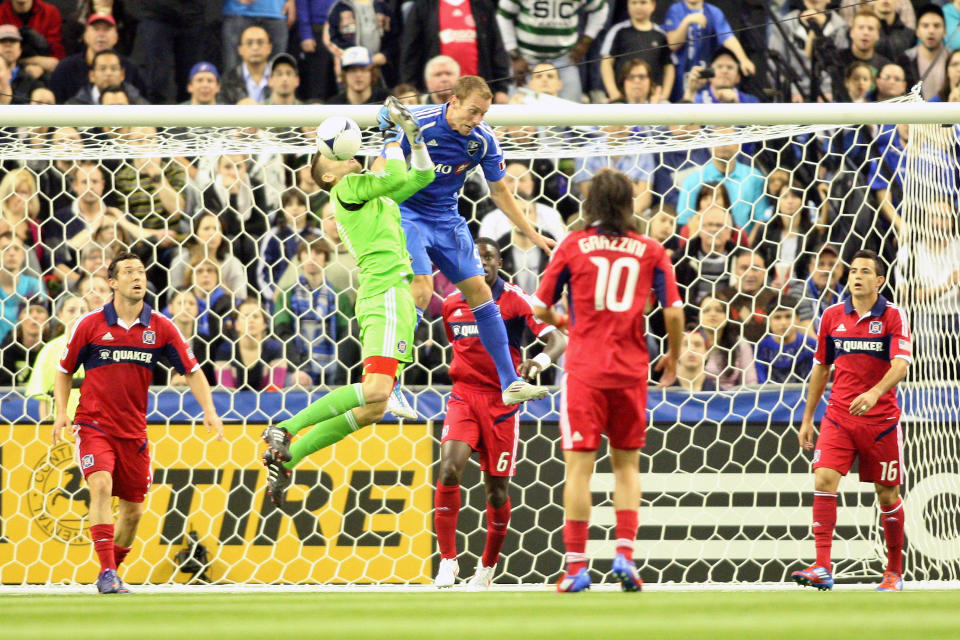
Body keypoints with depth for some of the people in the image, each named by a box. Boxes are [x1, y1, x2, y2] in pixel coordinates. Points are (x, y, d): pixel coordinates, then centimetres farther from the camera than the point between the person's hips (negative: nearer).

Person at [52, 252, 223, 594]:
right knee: (101, 485, -26)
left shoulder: (161, 328, 1)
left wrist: (209, 411, -7)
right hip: (94, 425, -3)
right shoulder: (90, 325, -3)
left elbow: (191, 370, 6)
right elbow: (65, 371, 8)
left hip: (133, 431, 3)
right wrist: (61, 412, -3)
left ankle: (112, 570, 29)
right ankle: (106, 573, -28)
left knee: (133, 509, 7)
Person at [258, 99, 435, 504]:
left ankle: (285, 458, 3)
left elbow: (421, 177, 32)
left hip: (388, 294, 9)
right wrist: (392, 140, 3)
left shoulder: (374, 195, 27)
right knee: (376, 390, -24)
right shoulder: (347, 188, 2)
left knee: (372, 408, 3)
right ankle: (285, 431, -21)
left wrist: (414, 135, 22)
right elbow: (398, 178, -12)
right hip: (386, 290, -9)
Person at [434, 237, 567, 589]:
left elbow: (557, 339, -17)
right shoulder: (452, 304, 6)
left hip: (502, 400, -2)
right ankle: (447, 561, -14)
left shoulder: (516, 299, -7)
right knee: (449, 468, -20)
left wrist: (539, 361, -37)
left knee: (497, 487, 4)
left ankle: (488, 566, 25)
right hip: (463, 397, 2)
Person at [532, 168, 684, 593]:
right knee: (626, 463, 14)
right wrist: (673, 358, 15)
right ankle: (625, 554, 1)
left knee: (579, 465, -3)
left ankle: (576, 565, -7)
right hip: (631, 368, 2)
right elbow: (673, 311, -1)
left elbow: (540, 309, 4)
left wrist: (559, 322, 26)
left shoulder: (573, 246, 1)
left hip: (584, 367, -2)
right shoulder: (650, 251, 3)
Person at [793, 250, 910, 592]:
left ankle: (894, 573, 21)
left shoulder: (894, 316, -4)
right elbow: (821, 368, 16)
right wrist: (808, 417, 15)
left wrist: (874, 393, -34)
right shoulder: (832, 316, 6)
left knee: (887, 494, 5)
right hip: (838, 415, 2)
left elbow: (900, 365, -16)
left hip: (881, 419, -2)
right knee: (824, 478, -16)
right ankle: (822, 569, -21)